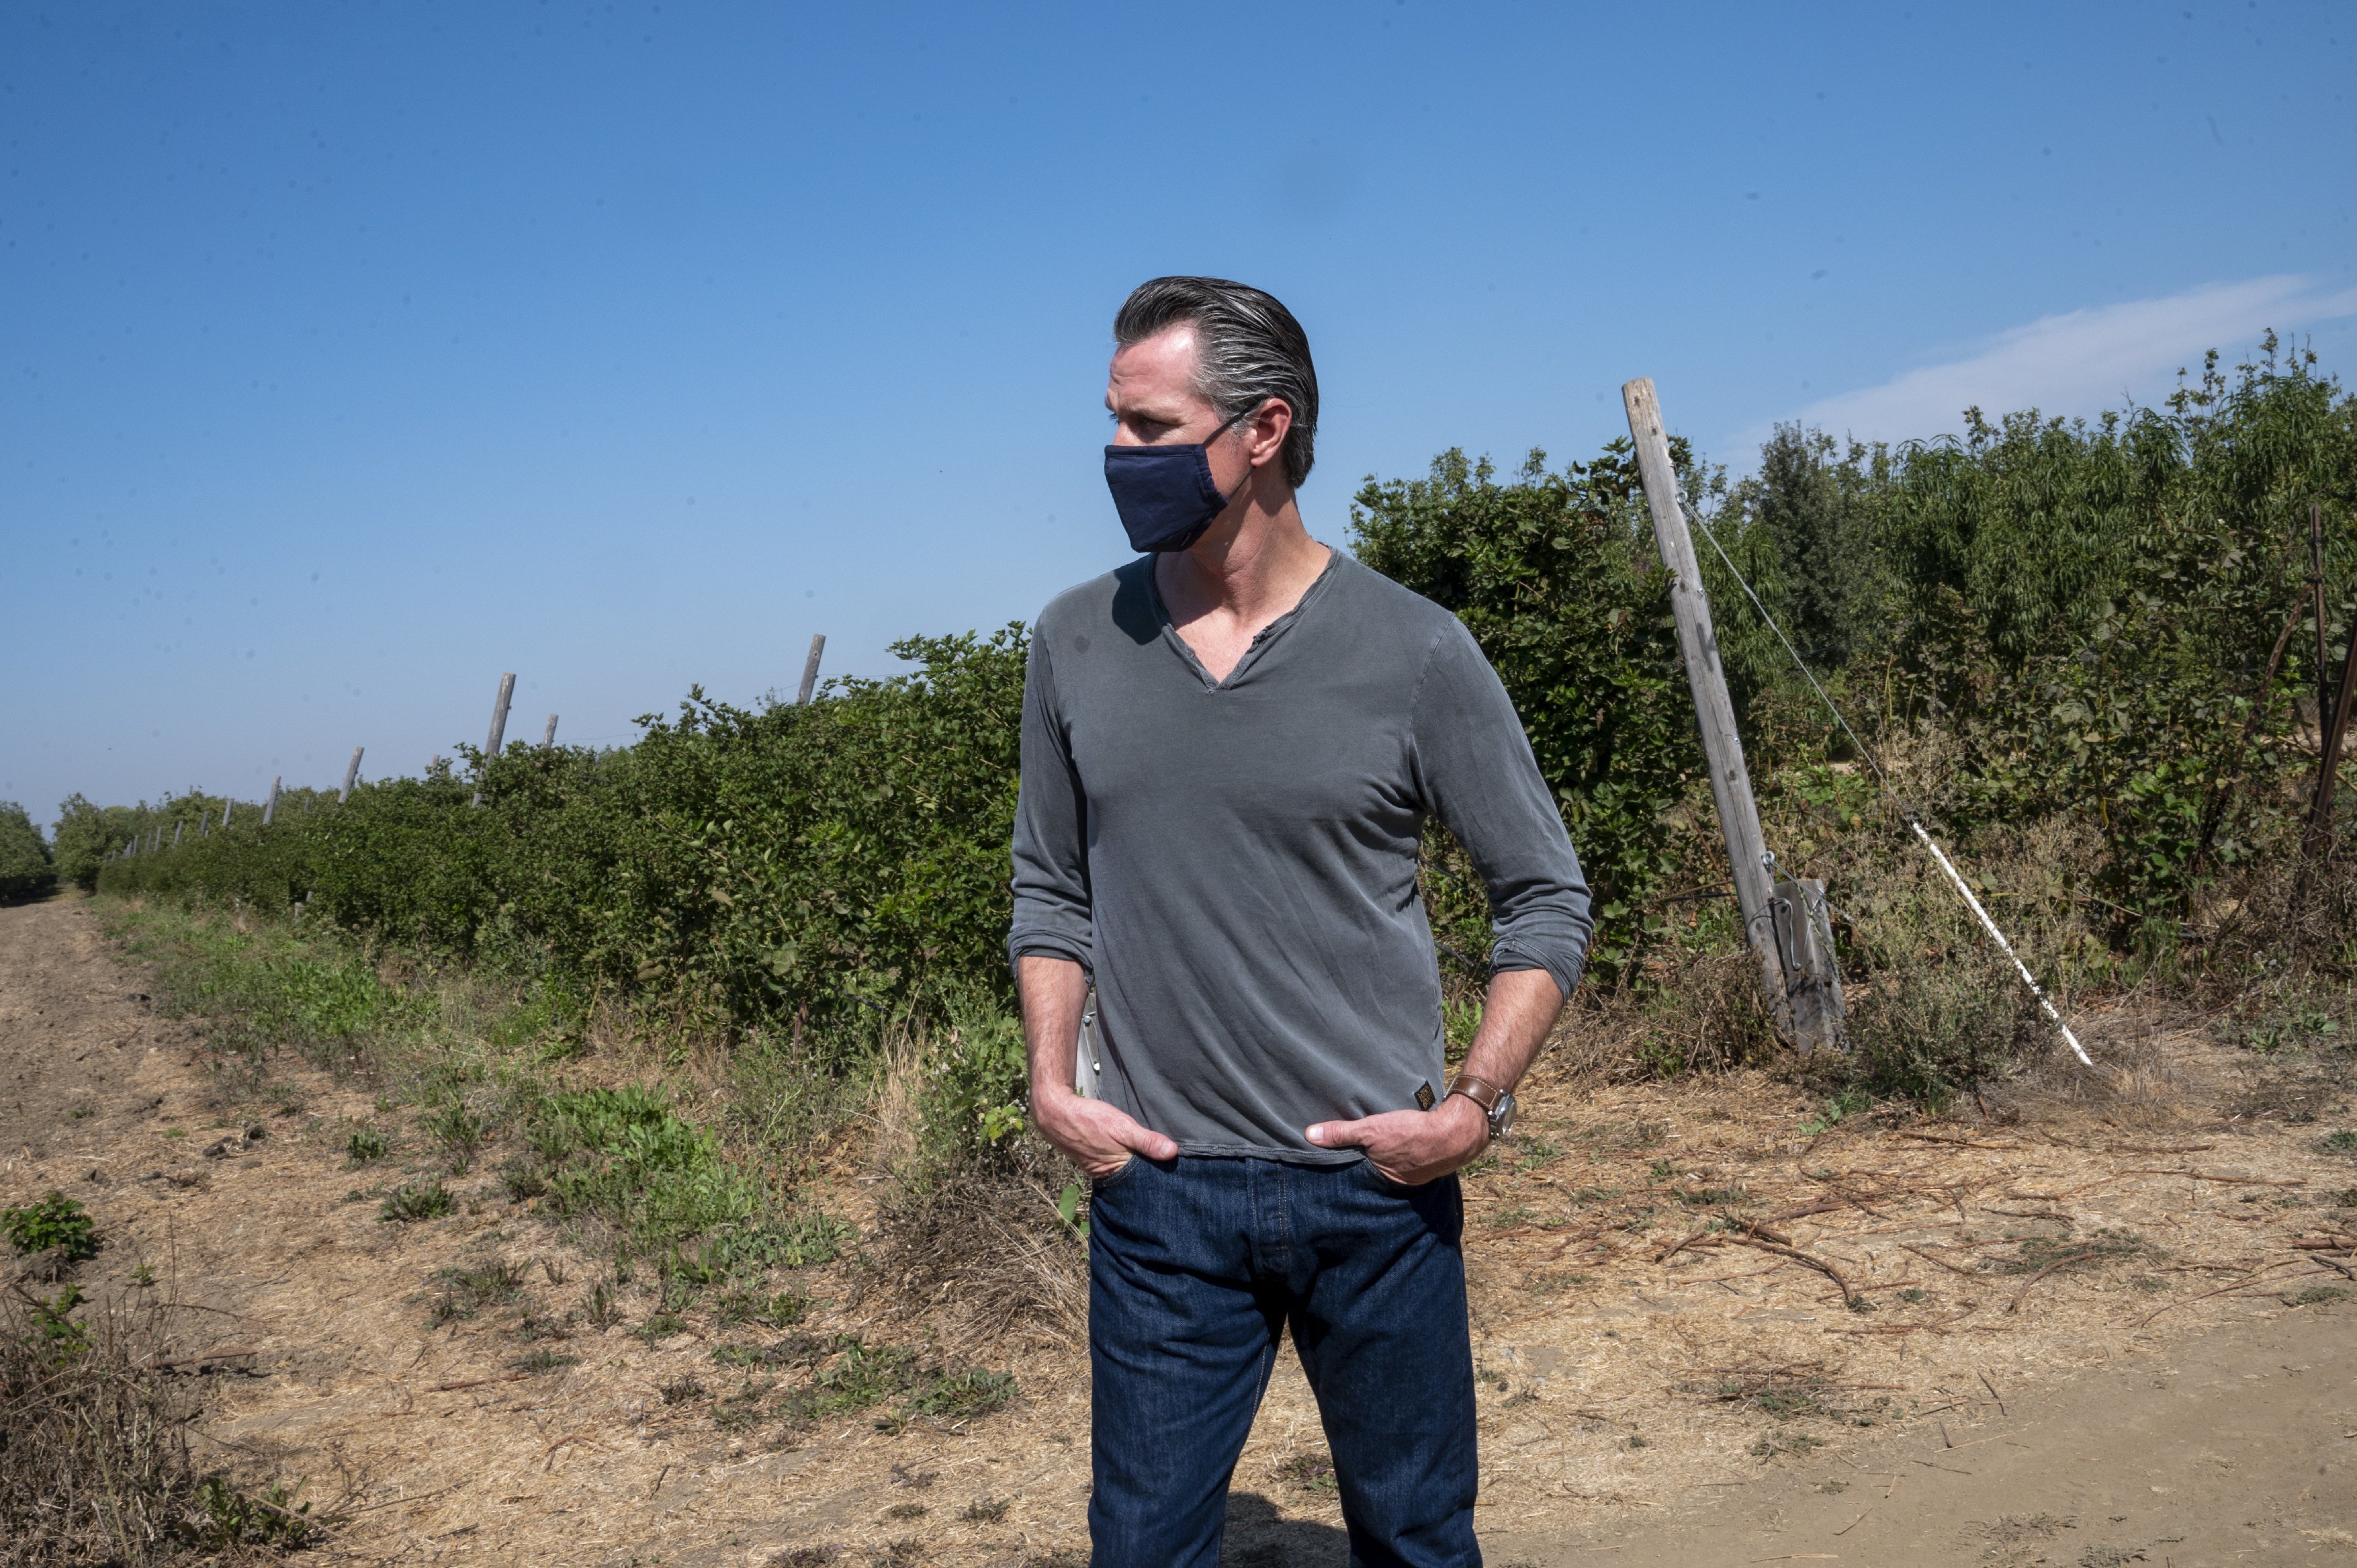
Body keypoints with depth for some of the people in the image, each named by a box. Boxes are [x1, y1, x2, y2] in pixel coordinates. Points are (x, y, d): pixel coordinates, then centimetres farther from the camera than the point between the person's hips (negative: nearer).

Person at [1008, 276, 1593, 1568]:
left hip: (1376, 1186, -1)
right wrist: (1051, 1080, 0)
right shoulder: (1077, 643, 2)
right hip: (1157, 1187, 2)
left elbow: (1547, 895, 1)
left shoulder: (1412, 650, -7)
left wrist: (1475, 1103, -9)